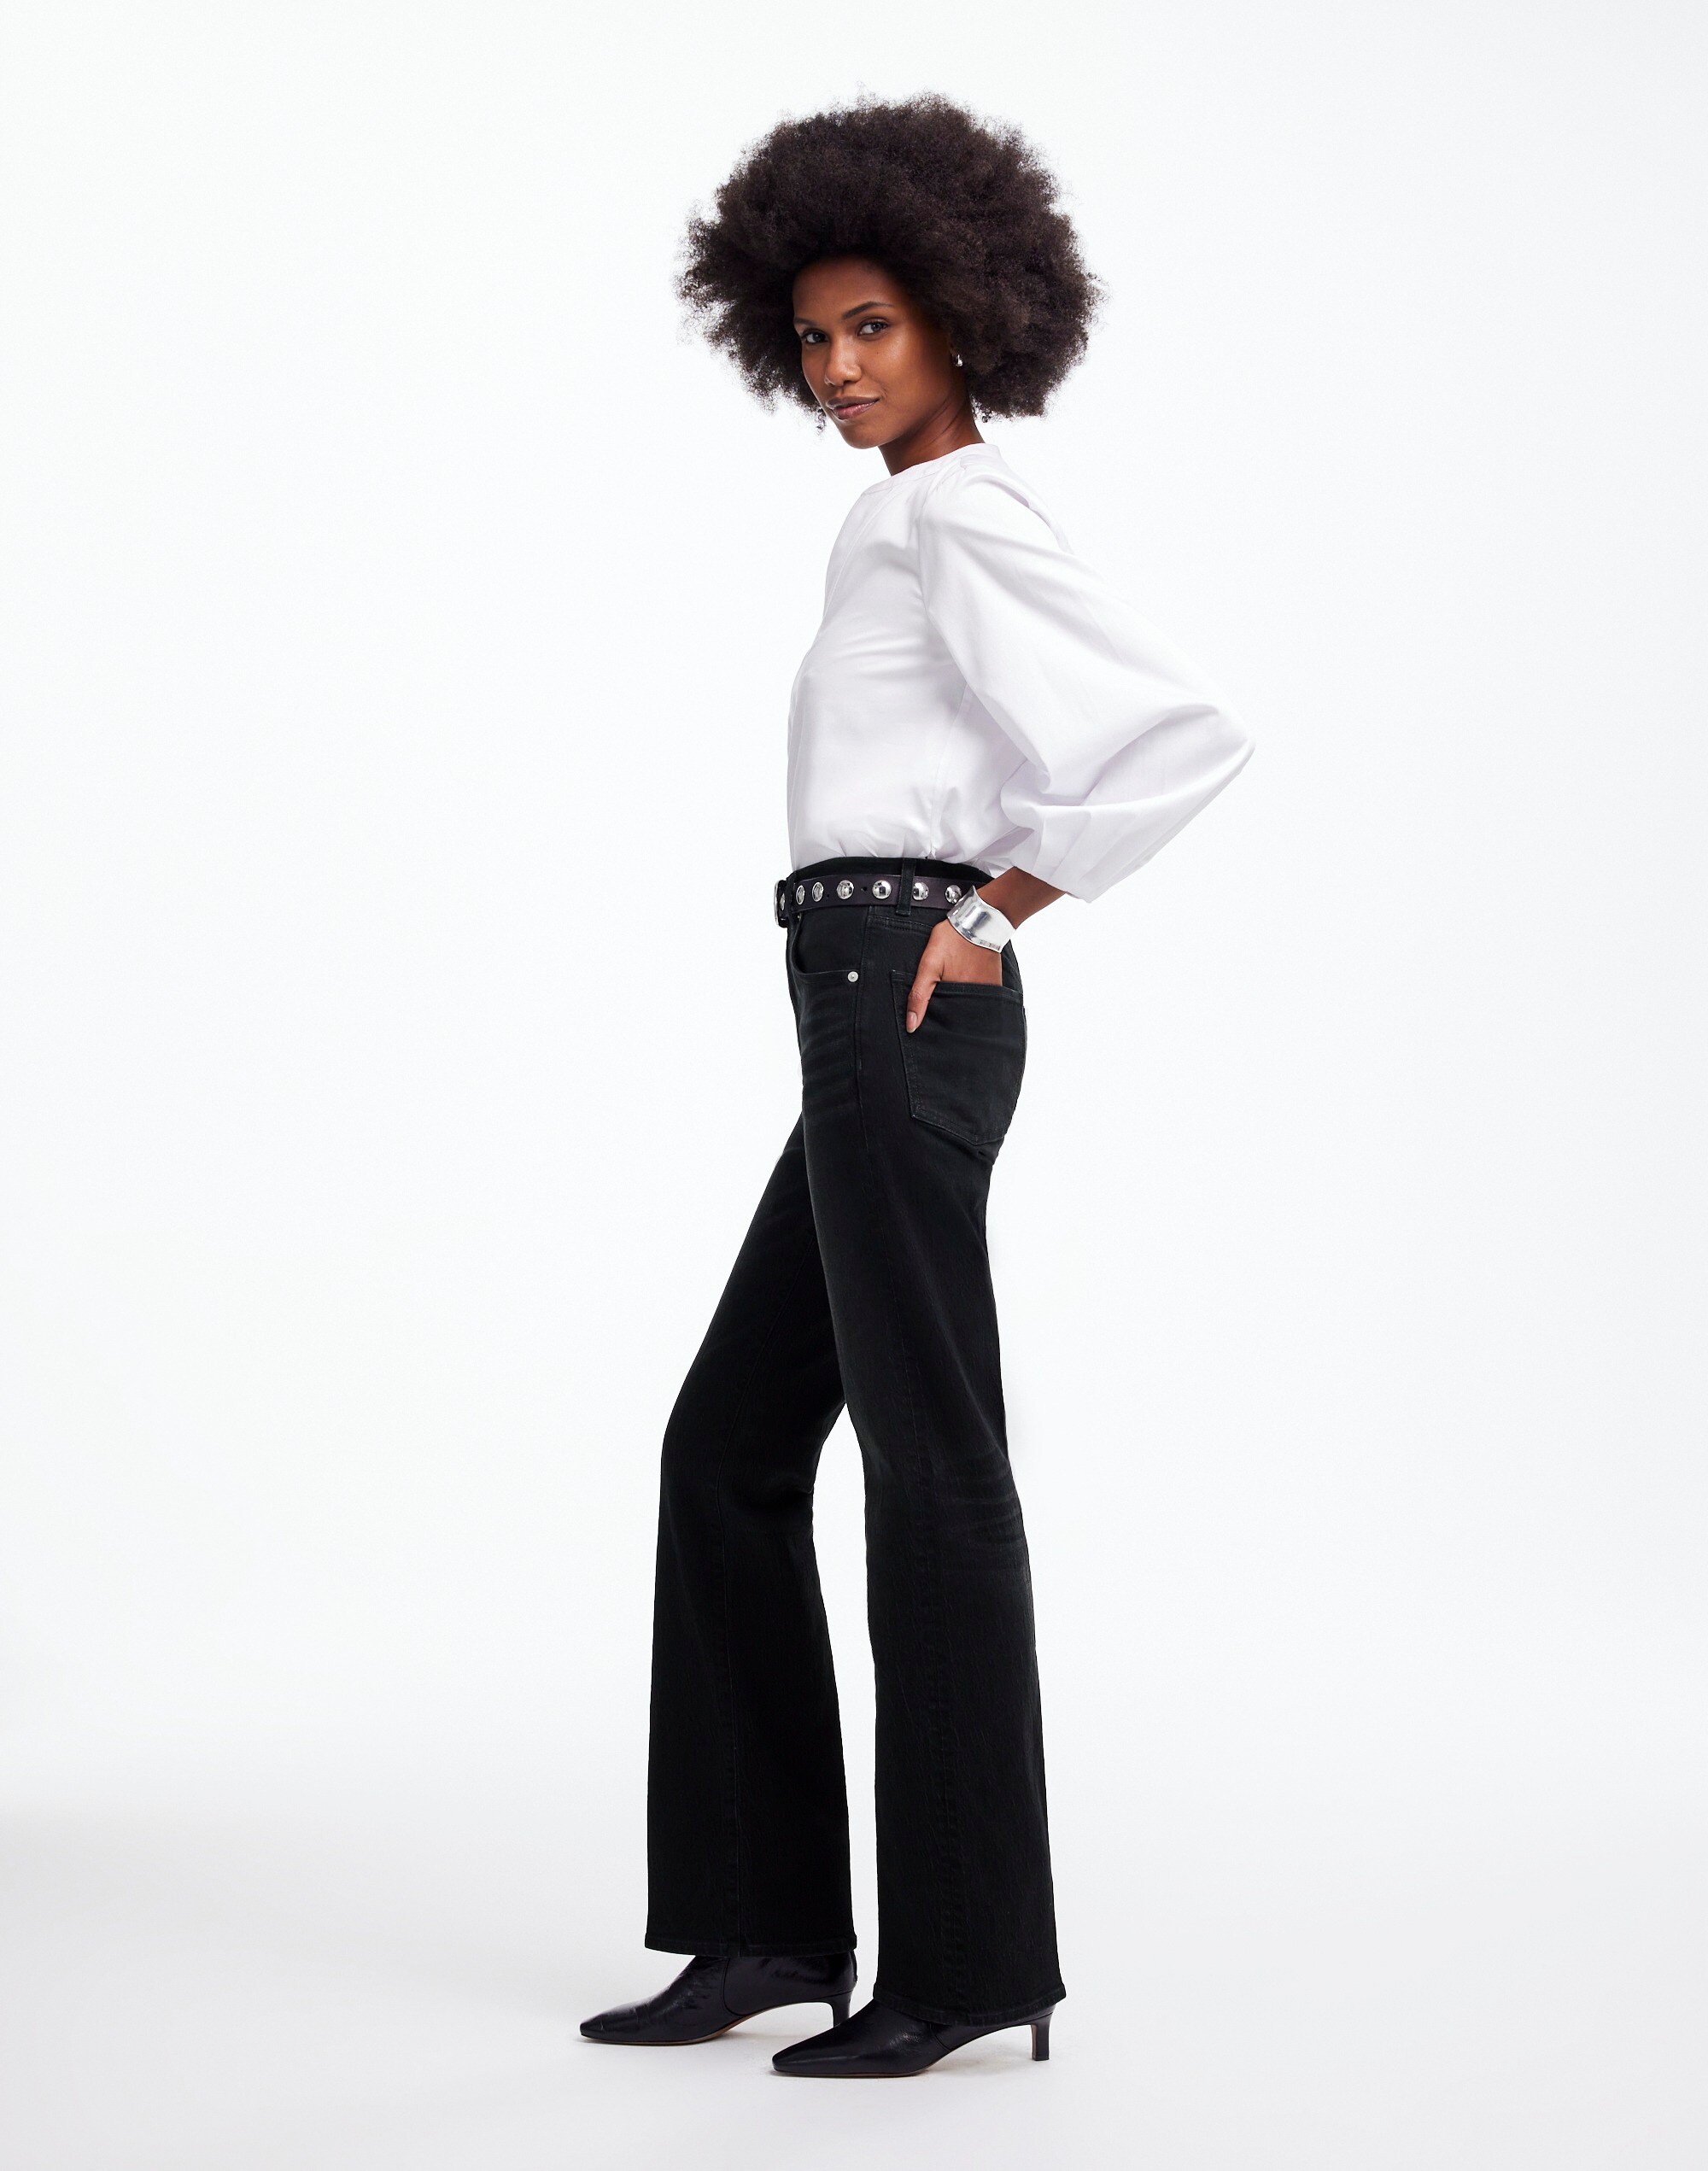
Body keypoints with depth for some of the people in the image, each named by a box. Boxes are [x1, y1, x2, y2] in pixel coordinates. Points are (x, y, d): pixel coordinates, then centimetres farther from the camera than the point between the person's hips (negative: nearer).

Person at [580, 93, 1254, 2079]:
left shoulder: (961, 519, -8)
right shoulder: (913, 525, 20)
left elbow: (1190, 733, -19)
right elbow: (1118, 738, 28)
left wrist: (997, 909, -14)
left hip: (905, 996, -11)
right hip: (872, 1019, 11)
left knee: (928, 1464, -6)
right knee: (731, 1445, 12)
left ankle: (972, 1957, 3)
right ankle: (771, 1918, 17)